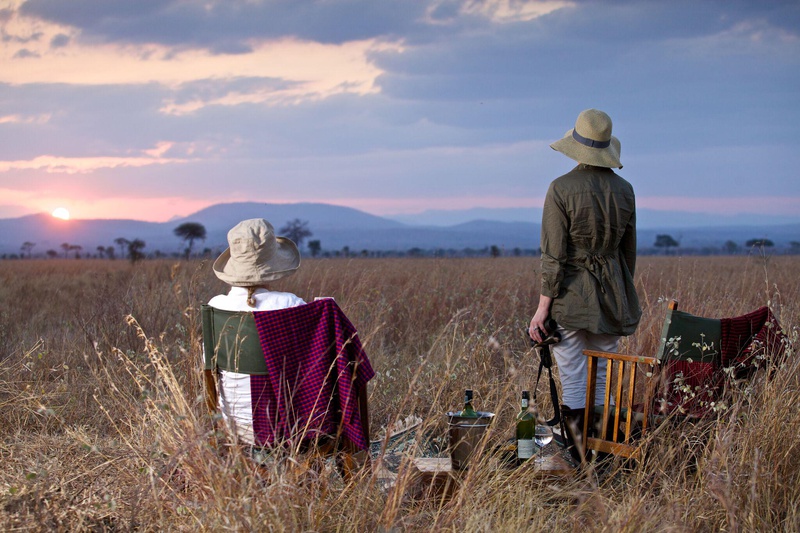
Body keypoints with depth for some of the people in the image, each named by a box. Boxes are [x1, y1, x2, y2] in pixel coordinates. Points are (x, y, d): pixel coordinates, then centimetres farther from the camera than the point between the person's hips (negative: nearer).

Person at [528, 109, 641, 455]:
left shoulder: (561, 189, -11)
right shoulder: (624, 190, 3)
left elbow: (553, 255, -13)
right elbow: (629, 252, 11)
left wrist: (542, 308, -9)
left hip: (570, 297, -5)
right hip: (612, 297, 5)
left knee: (574, 383, 1)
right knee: (603, 379, 14)